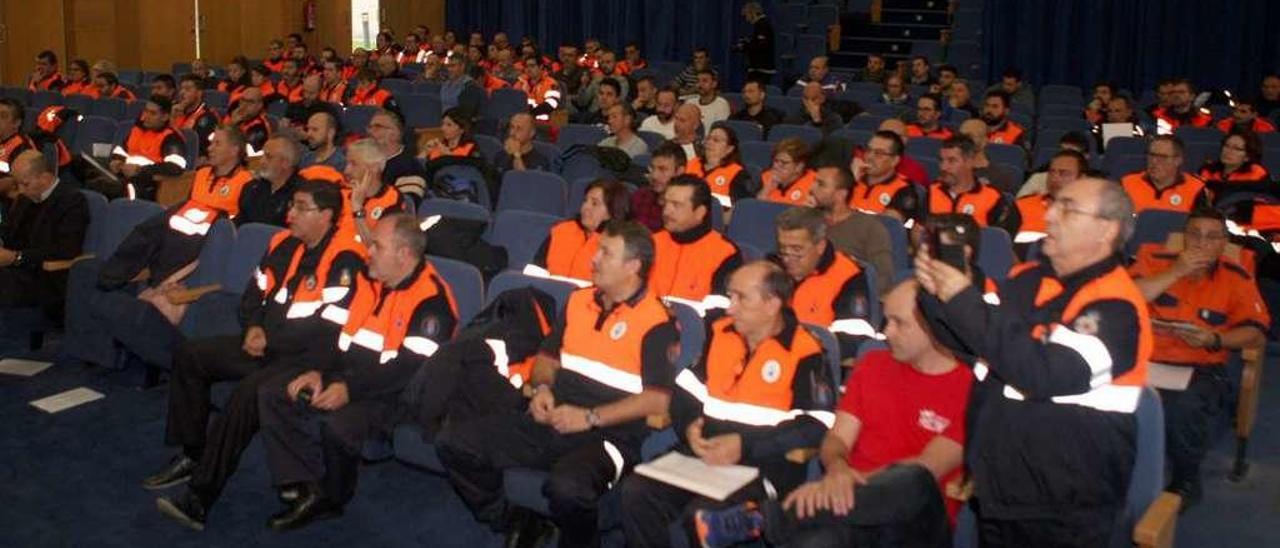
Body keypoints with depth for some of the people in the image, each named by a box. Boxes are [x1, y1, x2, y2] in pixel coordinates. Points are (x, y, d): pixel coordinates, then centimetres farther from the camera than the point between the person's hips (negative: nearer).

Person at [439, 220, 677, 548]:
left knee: (567, 487, -39)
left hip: (606, 436, -7)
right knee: (453, 443, -6)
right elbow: (547, 357, 24)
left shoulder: (656, 323, -8)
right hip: (552, 423, 7)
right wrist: (542, 388, 2)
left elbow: (658, 399, -14)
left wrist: (591, 417, -17)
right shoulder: (579, 300, 15)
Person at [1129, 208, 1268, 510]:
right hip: (1145, 360, 1)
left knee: (1182, 407, -32)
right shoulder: (1155, 259, 3)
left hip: (1201, 369, 0)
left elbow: (1256, 333, 4)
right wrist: (1176, 272, -15)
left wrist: (1214, 340, -14)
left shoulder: (1237, 278, 5)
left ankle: (1186, 480, -2)